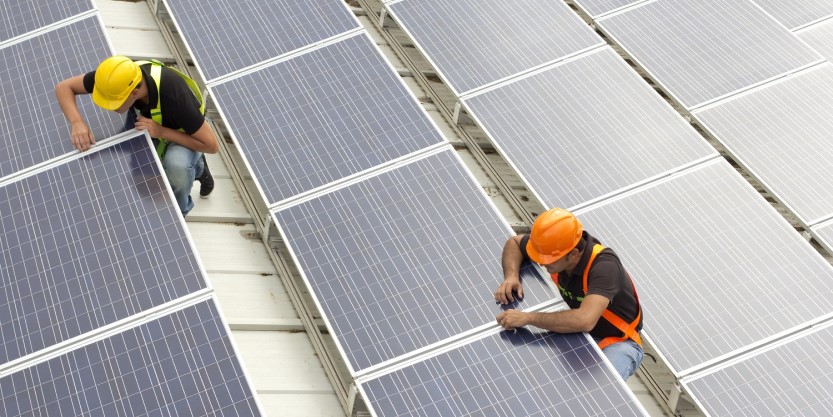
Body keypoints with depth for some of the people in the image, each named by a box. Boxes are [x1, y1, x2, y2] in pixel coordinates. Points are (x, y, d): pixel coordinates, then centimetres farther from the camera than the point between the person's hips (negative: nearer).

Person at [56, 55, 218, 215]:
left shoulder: (172, 95, -41)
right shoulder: (122, 75, -28)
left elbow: (212, 145, -32)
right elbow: (64, 87, -15)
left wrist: (162, 131, -37)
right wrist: (77, 122, -34)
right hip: (153, 126, 6)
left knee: (177, 165, -37)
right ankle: (196, 168, 10)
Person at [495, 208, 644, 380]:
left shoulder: (604, 266, -33)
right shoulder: (554, 248, -14)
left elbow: (585, 320, -48)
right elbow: (513, 242, 7)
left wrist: (527, 318, -41)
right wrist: (511, 276, -14)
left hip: (618, 342, -7)